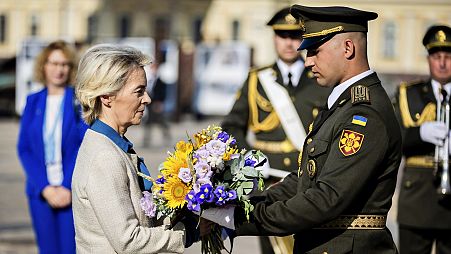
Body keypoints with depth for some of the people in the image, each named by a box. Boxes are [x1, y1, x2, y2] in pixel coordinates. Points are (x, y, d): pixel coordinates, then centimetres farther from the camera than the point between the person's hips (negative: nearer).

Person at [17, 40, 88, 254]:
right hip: (41, 193, 3)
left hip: (74, 192, -3)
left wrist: (69, 187, -11)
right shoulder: (33, 102, 8)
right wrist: (45, 188, -6)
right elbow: (24, 148, 5)